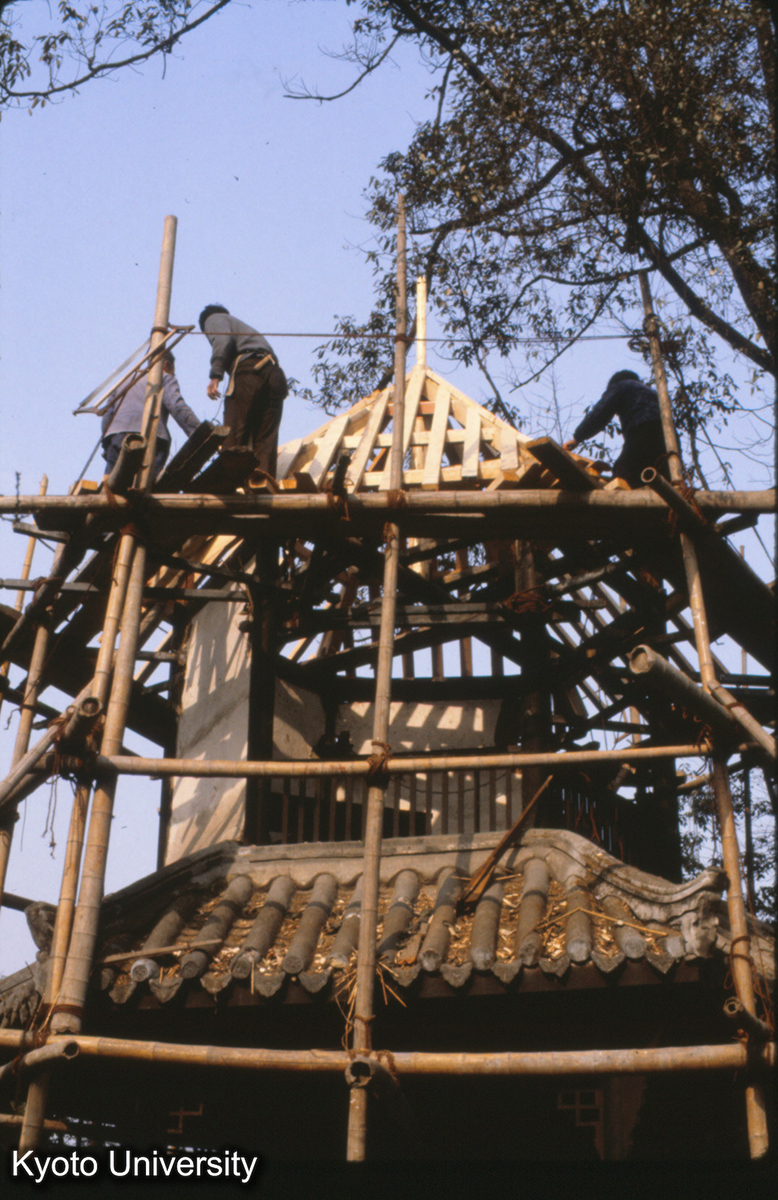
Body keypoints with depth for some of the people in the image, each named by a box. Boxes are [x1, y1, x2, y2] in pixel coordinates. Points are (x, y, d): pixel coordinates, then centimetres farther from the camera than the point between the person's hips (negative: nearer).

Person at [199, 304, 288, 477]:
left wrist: (215, 375, -13)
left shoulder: (213, 318, 20)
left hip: (249, 369, -7)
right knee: (266, 439, 2)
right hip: (275, 373, 7)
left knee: (233, 437, -9)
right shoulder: (238, 323, 41)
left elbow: (223, 340, -4)